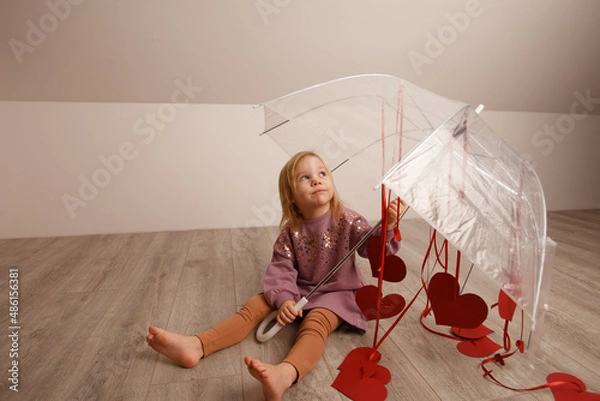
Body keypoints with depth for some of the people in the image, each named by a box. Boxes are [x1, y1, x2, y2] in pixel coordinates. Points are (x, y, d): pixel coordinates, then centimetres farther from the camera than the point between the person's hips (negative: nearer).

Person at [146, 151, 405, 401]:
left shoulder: (347, 221, -13)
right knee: (254, 305, -10)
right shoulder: (291, 230, -7)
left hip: (336, 292, -4)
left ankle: (285, 373, -61)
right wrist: (283, 299, -29)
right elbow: (281, 267, -11)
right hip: (298, 289, 4)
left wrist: (387, 227, -39)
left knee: (315, 323, -34)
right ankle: (196, 346, -17)